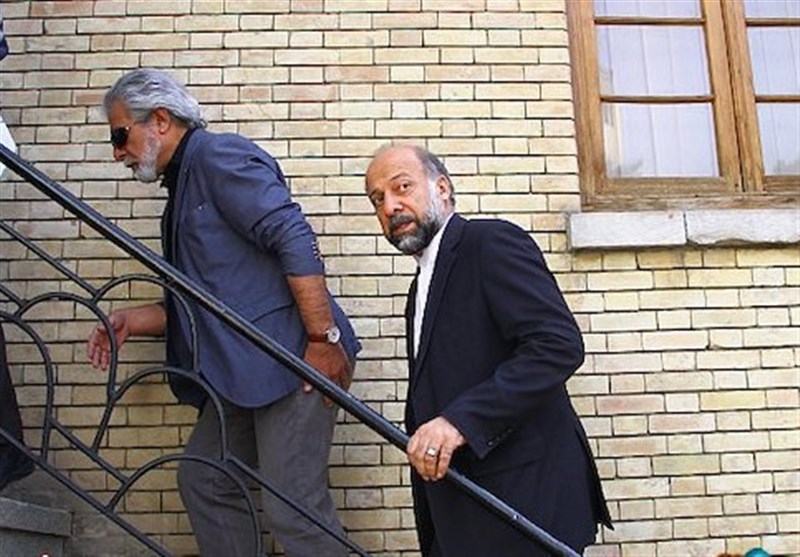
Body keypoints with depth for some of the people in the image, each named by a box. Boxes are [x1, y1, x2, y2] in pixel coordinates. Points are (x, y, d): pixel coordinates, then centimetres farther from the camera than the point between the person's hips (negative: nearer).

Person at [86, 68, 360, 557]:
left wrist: (324, 338, -24)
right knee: (204, 481, 16)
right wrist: (137, 320, 12)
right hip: (241, 370, 10)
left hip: (291, 358, -10)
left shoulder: (217, 155, -7)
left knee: (293, 508, -8)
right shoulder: (184, 187, 22)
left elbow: (295, 239, -20)